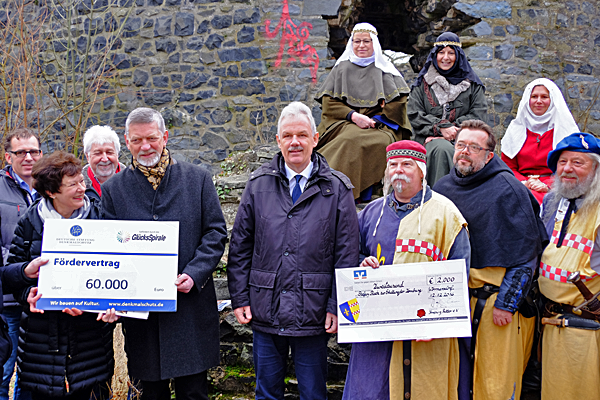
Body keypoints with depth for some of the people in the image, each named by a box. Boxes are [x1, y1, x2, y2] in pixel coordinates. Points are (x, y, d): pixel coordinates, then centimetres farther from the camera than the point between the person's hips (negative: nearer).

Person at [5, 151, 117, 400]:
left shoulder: (98, 219, 2)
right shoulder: (30, 223, 1)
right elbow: (12, 268, 8)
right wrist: (28, 293, -12)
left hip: (89, 333, 0)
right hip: (43, 335, 0)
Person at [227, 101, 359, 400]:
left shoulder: (336, 189, 1)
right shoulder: (258, 185, 5)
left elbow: (346, 253, 0)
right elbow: (240, 247, 7)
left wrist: (337, 306, -5)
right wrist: (239, 298, 1)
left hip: (313, 314, -1)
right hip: (265, 311, 2)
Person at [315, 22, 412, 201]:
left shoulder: (385, 69, 17)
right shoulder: (342, 68, 18)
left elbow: (398, 103, 6)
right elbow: (328, 103, 7)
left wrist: (373, 121, -8)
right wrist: (353, 116, -10)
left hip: (380, 126, 0)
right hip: (343, 124, 0)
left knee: (382, 140, -36)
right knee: (352, 137, -36)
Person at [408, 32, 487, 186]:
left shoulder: (472, 84, 18)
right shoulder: (422, 83, 17)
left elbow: (478, 114, 5)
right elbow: (414, 115, 5)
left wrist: (453, 130, -10)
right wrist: (440, 127, -11)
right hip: (430, 139, 0)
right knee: (443, 149, -36)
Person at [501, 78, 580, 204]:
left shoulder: (566, 129, 10)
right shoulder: (516, 129, 16)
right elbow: (508, 166, 13)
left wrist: (548, 186, -12)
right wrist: (523, 182, -8)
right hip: (521, 187, 1)